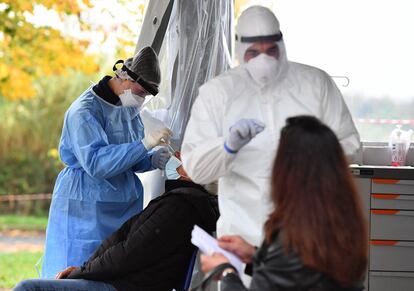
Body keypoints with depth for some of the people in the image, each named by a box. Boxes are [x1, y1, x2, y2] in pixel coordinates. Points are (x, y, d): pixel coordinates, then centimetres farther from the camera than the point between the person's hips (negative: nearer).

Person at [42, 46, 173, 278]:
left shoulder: (130, 107, 10)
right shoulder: (85, 111, -15)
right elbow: (95, 163, -27)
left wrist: (152, 160, -2)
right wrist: (144, 144, -31)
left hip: (125, 206, 7)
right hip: (87, 210, -7)